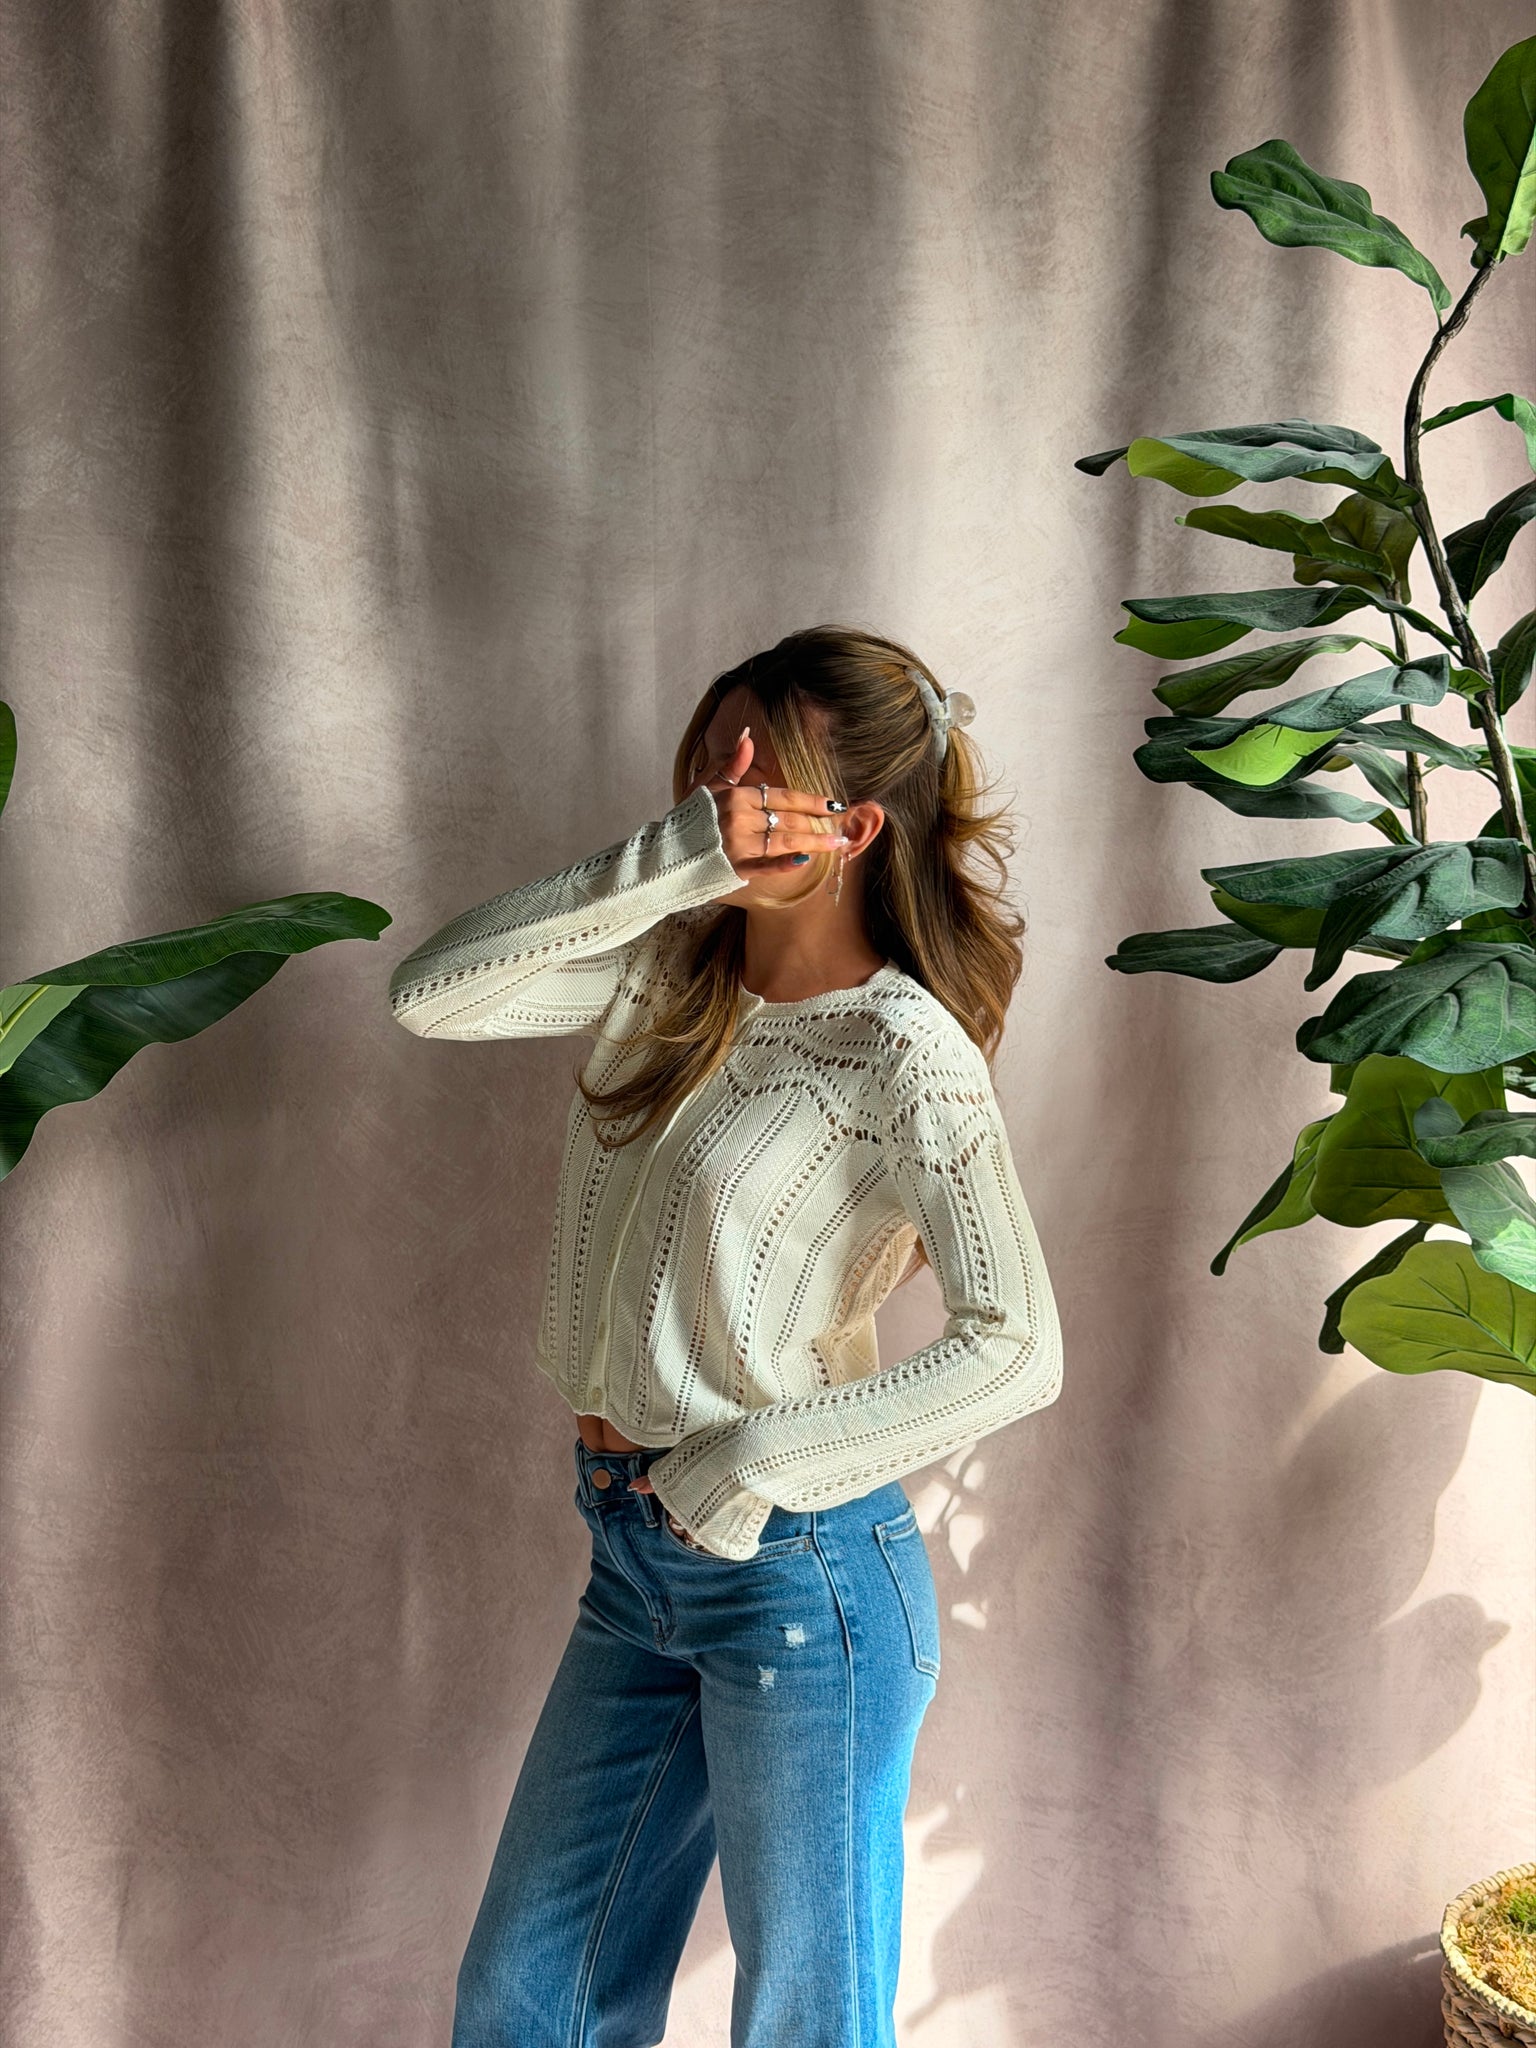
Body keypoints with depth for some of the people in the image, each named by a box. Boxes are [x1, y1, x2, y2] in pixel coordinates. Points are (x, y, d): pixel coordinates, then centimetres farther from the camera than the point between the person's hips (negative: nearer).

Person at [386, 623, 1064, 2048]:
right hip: (636, 1557, 7)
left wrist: (750, 1466, -18)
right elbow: (431, 995, -9)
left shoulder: (902, 1050, -15)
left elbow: (1015, 1352, -22)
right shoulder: (669, 973, 4)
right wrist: (672, 861, -17)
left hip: (796, 1571, -6)